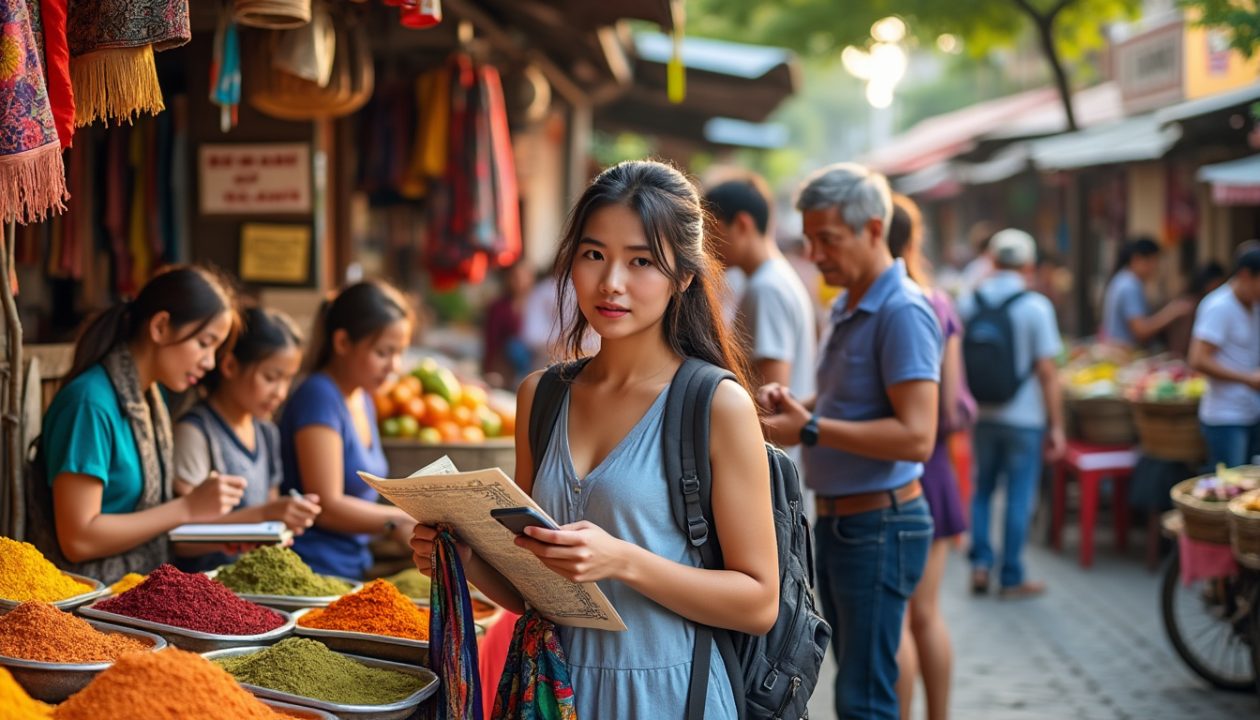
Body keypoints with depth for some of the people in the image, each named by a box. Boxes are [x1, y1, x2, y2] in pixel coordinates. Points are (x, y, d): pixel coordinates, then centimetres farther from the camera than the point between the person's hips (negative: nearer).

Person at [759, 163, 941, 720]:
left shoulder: (903, 312, -17)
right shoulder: (846, 308, 13)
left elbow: (916, 437, -25)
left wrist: (809, 430, -23)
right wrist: (795, 405, 6)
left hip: (879, 526, -10)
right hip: (836, 521, 10)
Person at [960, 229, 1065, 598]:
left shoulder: (967, 303, 0)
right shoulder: (1035, 307, -12)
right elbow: (1047, 372, -13)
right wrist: (1056, 426, -7)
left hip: (982, 416, 4)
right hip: (1024, 418, -3)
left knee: (982, 490, 19)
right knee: (1019, 498, 5)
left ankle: (980, 563, 13)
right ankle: (1012, 578, 11)